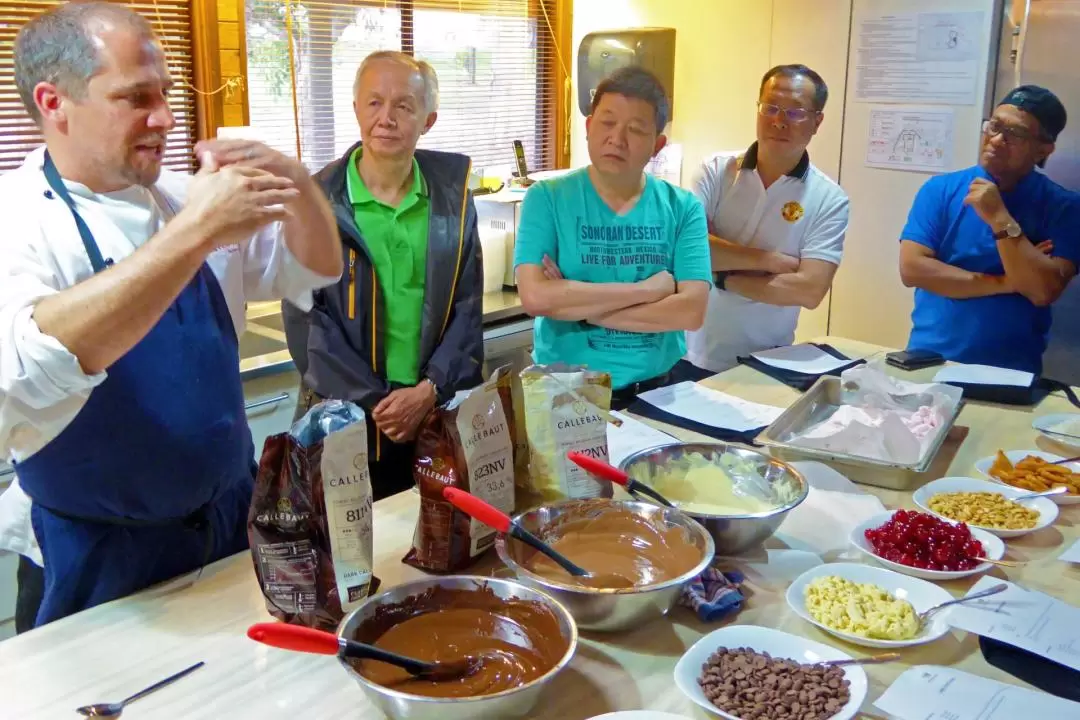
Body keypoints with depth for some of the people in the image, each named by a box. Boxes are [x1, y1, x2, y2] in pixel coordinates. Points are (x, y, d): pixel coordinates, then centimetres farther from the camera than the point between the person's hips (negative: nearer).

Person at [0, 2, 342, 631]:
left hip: (233, 527, 5)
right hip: (97, 564, -5)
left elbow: (315, 271, 6)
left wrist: (295, 182, -14)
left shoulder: (183, 200, 3)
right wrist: (194, 232, -36)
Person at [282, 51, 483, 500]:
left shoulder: (451, 197, 3)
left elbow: (468, 306, 2)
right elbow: (304, 319, -8)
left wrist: (430, 389, -11)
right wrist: (371, 404, -14)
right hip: (345, 413, -2)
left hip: (439, 408, 2)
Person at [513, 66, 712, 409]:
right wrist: (646, 290, -12)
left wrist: (574, 303, -12)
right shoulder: (547, 198, -3)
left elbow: (691, 310, -9)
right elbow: (535, 297, -15)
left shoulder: (683, 208, 2)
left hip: (657, 388, 2)